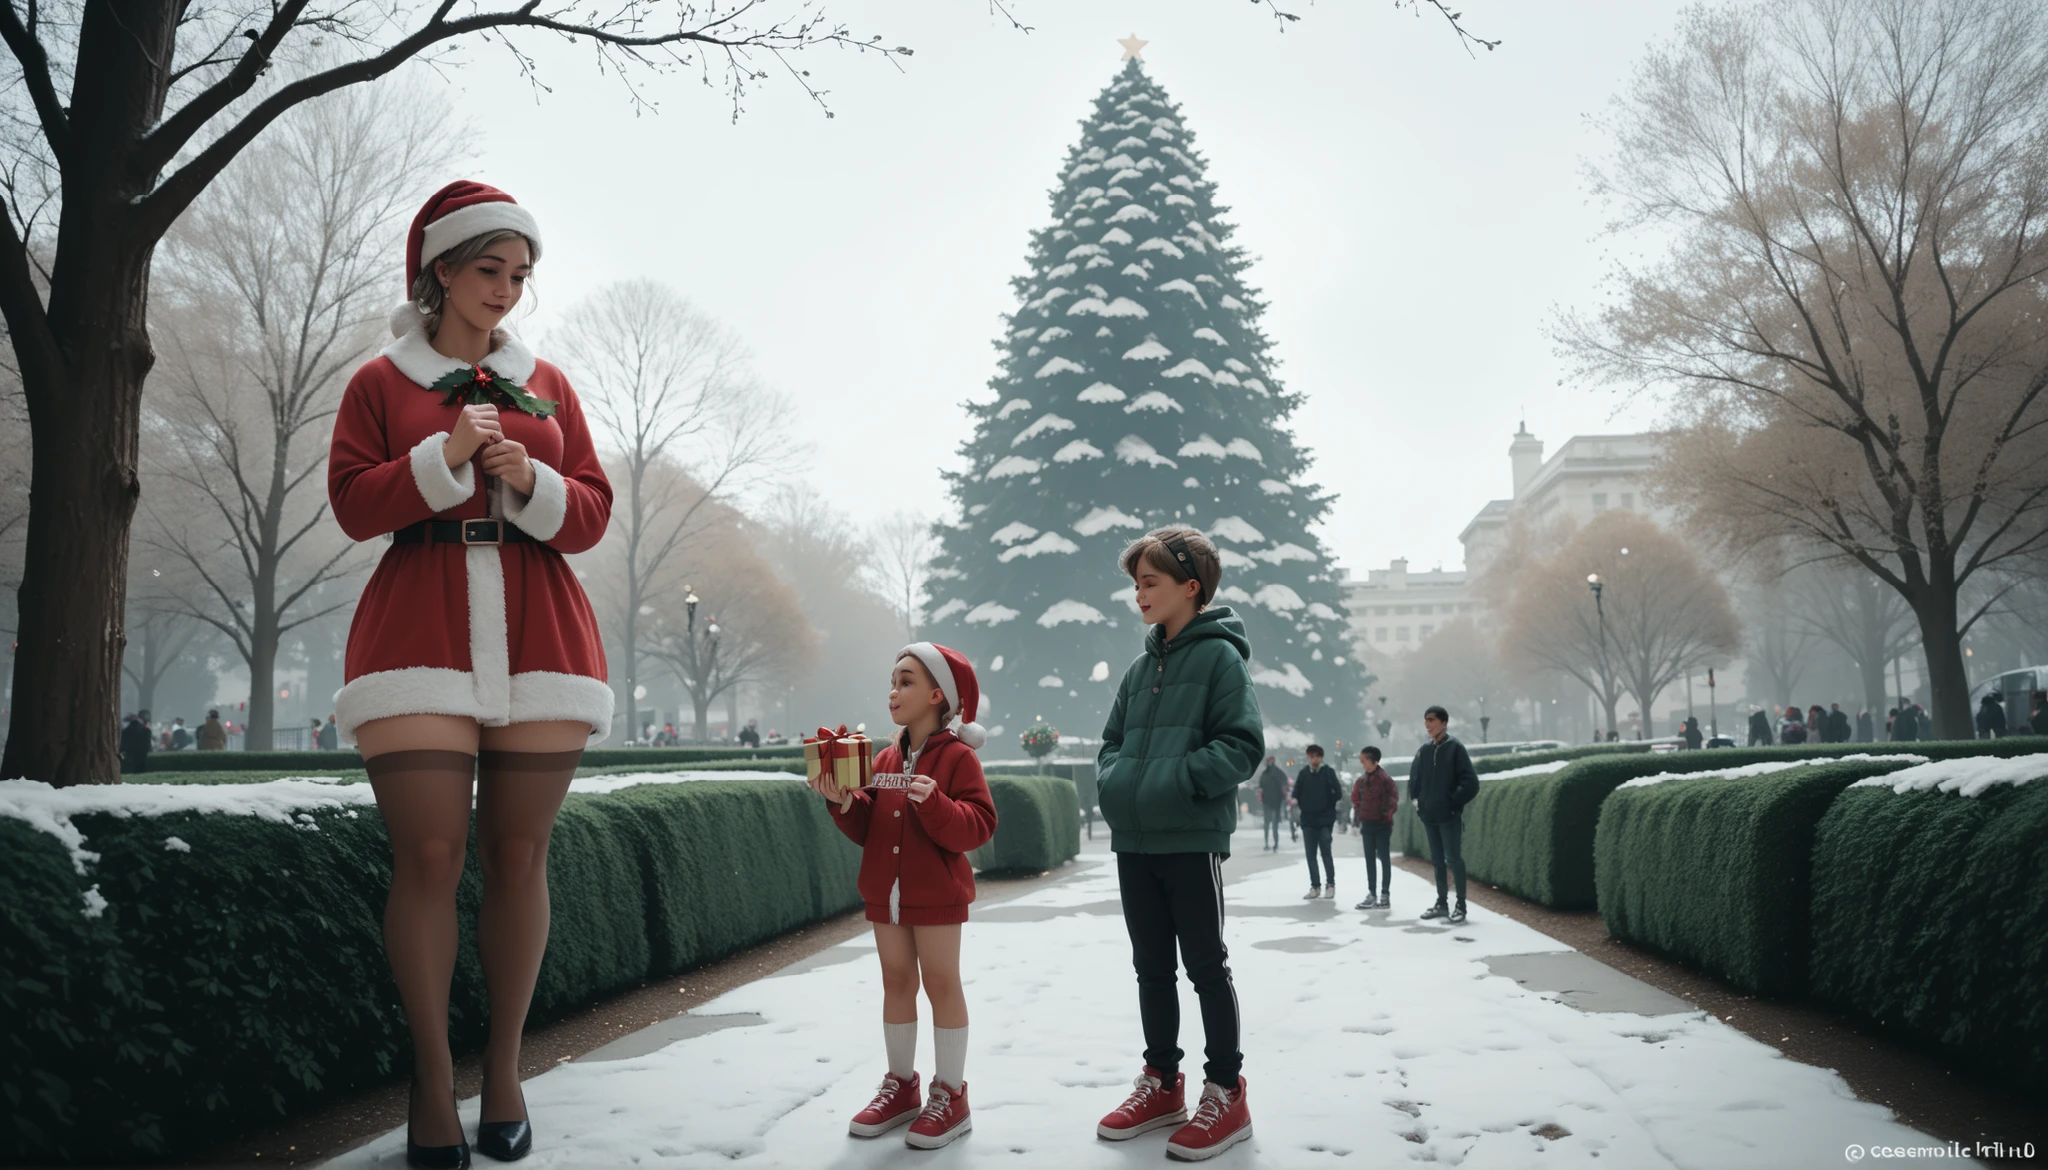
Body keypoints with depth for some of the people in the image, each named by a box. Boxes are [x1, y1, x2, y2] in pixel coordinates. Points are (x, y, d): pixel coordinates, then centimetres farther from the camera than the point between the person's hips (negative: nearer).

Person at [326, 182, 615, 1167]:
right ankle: (431, 1077, 3)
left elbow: (593, 515, 12)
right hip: (421, 631, -2)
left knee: (519, 855, 0)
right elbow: (352, 503, 2)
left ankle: (503, 1069, 11)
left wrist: (531, 482, -8)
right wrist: (445, 459, -10)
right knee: (429, 857, -8)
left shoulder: (547, 385, 18)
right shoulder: (381, 382, 13)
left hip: (539, 631, 2)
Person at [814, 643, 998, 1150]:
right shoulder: (884, 760, 10)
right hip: (885, 892, 6)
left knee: (941, 984, 1)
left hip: (936, 895, -6)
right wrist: (844, 804, -8)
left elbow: (977, 826, -17)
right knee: (897, 983, 13)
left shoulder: (958, 757, -9)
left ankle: (950, 1095, 11)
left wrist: (934, 801, -30)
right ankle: (901, 1086, 25)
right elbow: (866, 830, 10)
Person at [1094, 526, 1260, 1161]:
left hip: (1192, 839, -7)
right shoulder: (1141, 667, 13)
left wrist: (1175, 781, -21)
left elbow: (1242, 743, -14)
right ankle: (1162, 1083, 27)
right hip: (1133, 842, 7)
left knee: (1206, 967, 3)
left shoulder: (1219, 655, -7)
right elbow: (1112, 740, 20)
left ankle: (1225, 1094, 14)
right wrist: (1113, 779, 0)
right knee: (1151, 967, 14)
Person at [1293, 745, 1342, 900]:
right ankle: (1315, 886, 13)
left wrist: (1328, 805, 0)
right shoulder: (1303, 773, 5)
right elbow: (1297, 793, 8)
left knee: (1325, 851, -4)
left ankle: (1331, 885, 9)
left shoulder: (1328, 772, -3)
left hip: (1325, 819, -3)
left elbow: (1338, 793, -4)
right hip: (1308, 820, 3)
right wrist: (1296, 801, -6)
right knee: (1310, 854, 5)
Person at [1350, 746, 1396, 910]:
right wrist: (1358, 815, 10)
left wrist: (1387, 813, -14)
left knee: (1384, 858, 1)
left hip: (1382, 824, -6)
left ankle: (1385, 894, 5)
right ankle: (1372, 894, 14)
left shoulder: (1385, 779, -13)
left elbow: (1393, 799, -13)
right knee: (1370, 859, 9)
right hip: (1367, 823, 6)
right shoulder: (1361, 780, 6)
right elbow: (1356, 798, 17)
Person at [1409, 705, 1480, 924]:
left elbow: (1471, 783, -12)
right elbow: (1414, 778, 23)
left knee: (1454, 859, -4)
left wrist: (1455, 803, -12)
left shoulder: (1455, 748, -8)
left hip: (1449, 816, -6)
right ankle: (1441, 904, 20)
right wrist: (1416, 799, 11)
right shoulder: (1424, 751, 10)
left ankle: (1461, 906, 2)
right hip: (1429, 815, 6)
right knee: (1437, 860, 12)